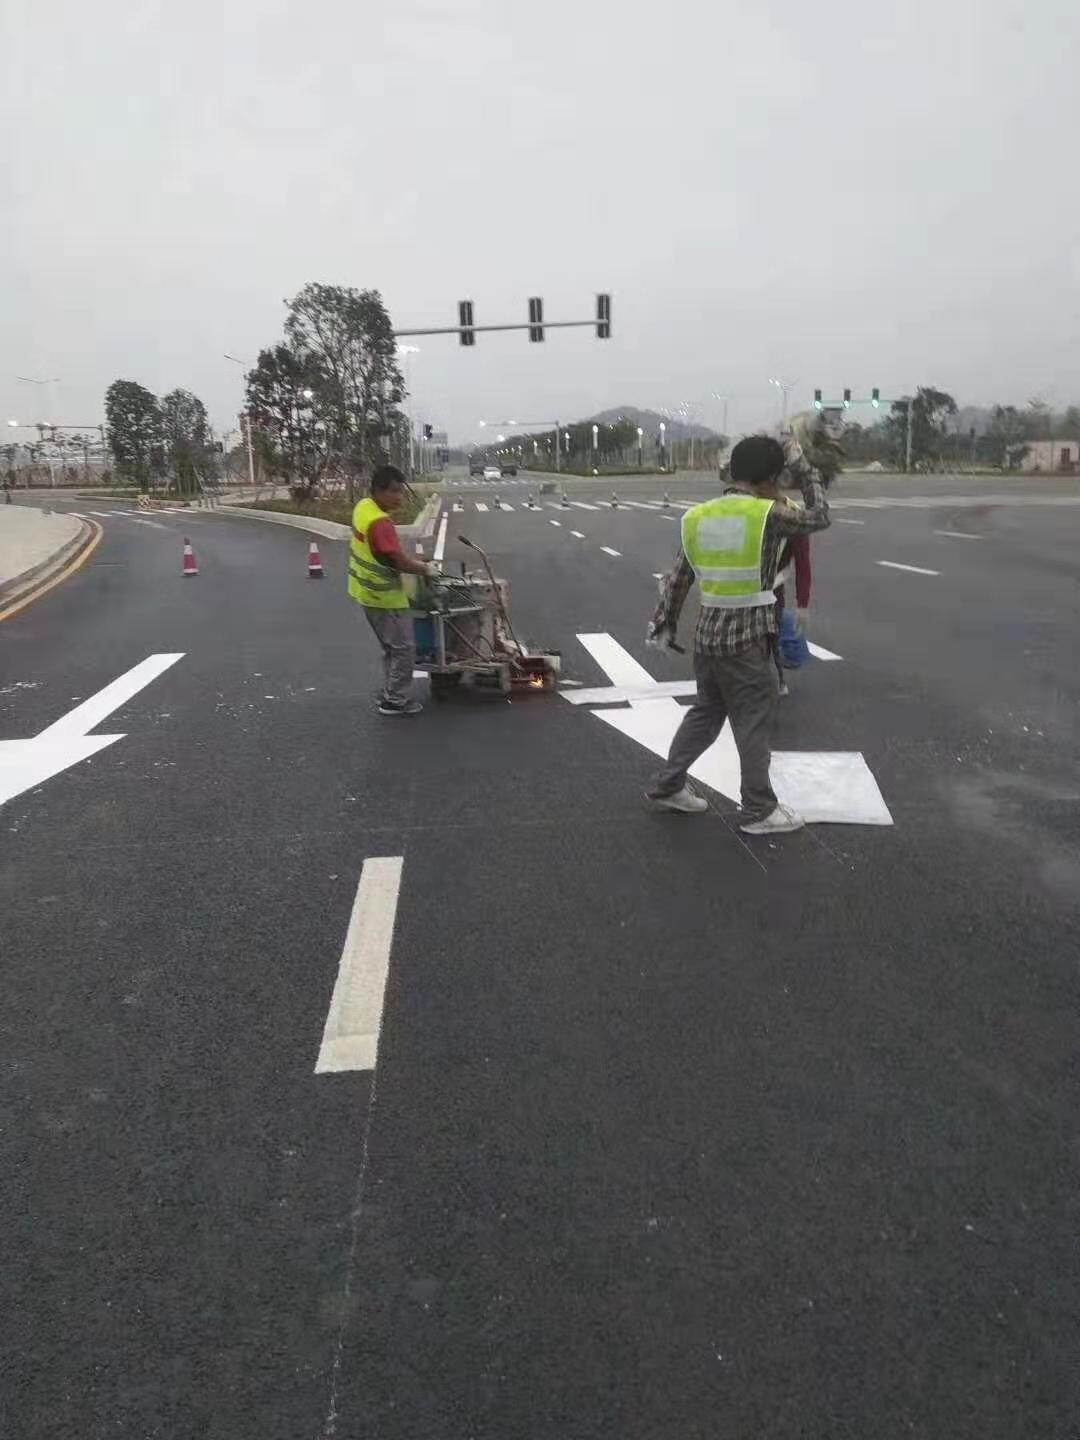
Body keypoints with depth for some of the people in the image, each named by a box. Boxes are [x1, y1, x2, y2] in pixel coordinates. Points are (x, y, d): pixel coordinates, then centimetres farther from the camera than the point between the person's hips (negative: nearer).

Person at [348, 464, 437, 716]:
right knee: (404, 649, 2)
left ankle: (391, 693, 29)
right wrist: (426, 569, -9)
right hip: (385, 596, -10)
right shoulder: (380, 522, -28)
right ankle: (394, 701, 9)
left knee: (392, 648, 21)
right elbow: (400, 562, -27)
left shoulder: (363, 506, 3)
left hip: (370, 591, 10)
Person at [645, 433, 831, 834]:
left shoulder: (697, 517, 3)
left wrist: (664, 624, 16)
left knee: (705, 712, 21)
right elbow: (819, 516, 4)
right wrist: (801, 467, 12)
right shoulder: (768, 515, -13)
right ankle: (759, 811, 16)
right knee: (753, 724, 5)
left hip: (707, 635, 6)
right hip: (747, 640, -6)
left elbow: (677, 579, 7)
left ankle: (667, 785, 29)